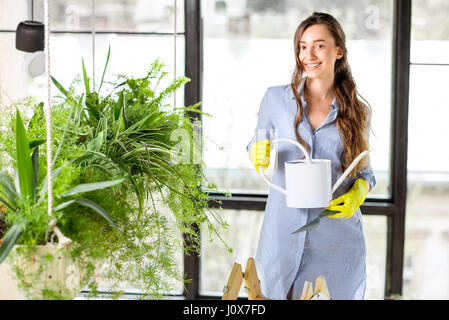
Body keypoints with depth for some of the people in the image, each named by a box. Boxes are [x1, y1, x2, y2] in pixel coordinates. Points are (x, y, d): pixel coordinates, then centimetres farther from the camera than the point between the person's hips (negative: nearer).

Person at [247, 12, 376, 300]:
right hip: (283, 232, 0)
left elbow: (365, 171, 11)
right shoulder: (276, 98, 0)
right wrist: (258, 154, -10)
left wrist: (358, 193, -10)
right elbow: (256, 148, 13)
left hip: (338, 239, 0)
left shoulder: (357, 111, 2)